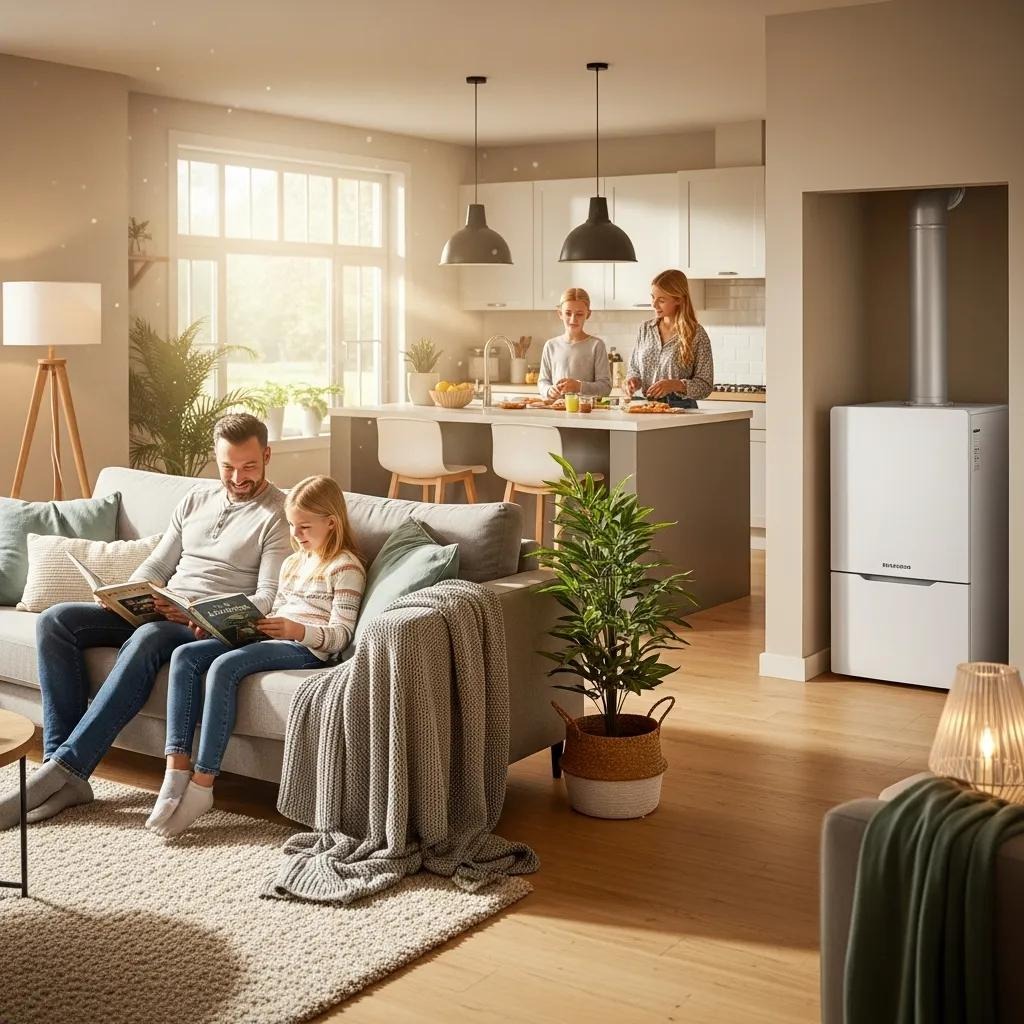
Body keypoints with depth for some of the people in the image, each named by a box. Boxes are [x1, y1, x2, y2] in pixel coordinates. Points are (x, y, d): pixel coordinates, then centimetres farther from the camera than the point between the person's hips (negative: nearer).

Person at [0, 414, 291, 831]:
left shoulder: (278, 515, -3)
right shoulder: (196, 499, 18)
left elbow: (268, 599, -11)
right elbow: (156, 566, 20)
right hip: (157, 613, 7)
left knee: (148, 639, -39)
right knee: (55, 620, -14)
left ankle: (63, 768, -37)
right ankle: (65, 774, -23)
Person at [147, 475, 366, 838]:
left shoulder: (345, 567, -1)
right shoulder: (293, 563, 27)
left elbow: (341, 634, -9)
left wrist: (298, 630, -27)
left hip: (307, 648, -9)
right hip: (269, 641, 9)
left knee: (224, 666, -32)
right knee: (185, 655, -15)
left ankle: (202, 784, -31)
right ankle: (177, 769, -25)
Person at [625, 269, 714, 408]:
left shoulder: (697, 335, -3)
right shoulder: (645, 328, 11)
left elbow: (705, 386, -4)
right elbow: (634, 368, 20)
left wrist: (675, 385, -18)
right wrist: (633, 380, -2)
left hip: (682, 408, -4)